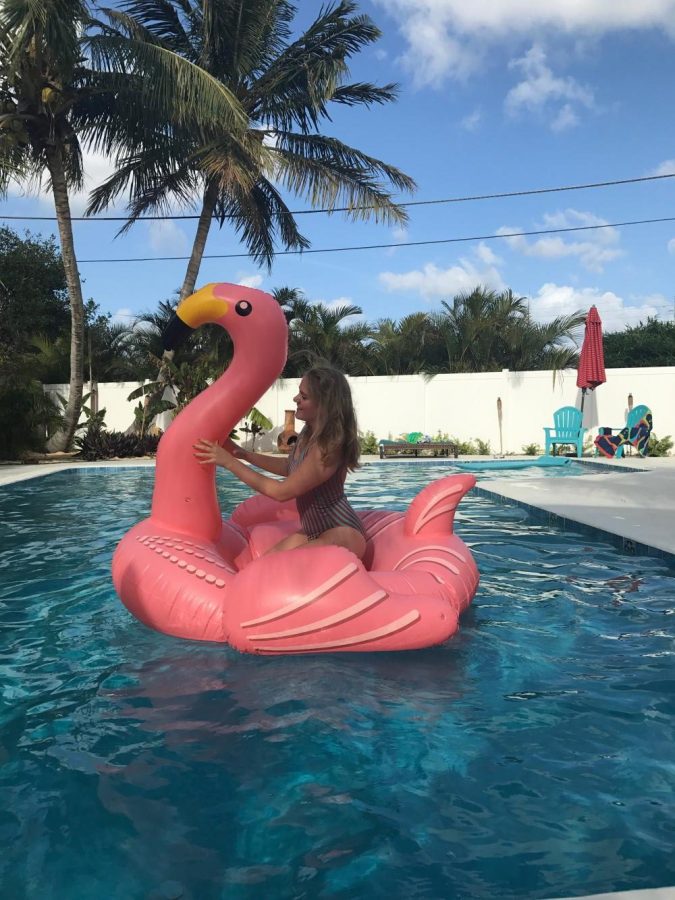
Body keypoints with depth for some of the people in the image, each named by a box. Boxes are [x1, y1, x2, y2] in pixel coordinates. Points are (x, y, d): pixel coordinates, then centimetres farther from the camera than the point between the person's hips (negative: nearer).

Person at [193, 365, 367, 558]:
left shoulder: (328, 447, -26)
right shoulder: (309, 435, 1)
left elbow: (282, 492, -24)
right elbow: (289, 467, 21)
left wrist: (229, 462, -20)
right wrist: (244, 454, 12)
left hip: (343, 534, -9)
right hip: (315, 531, 9)